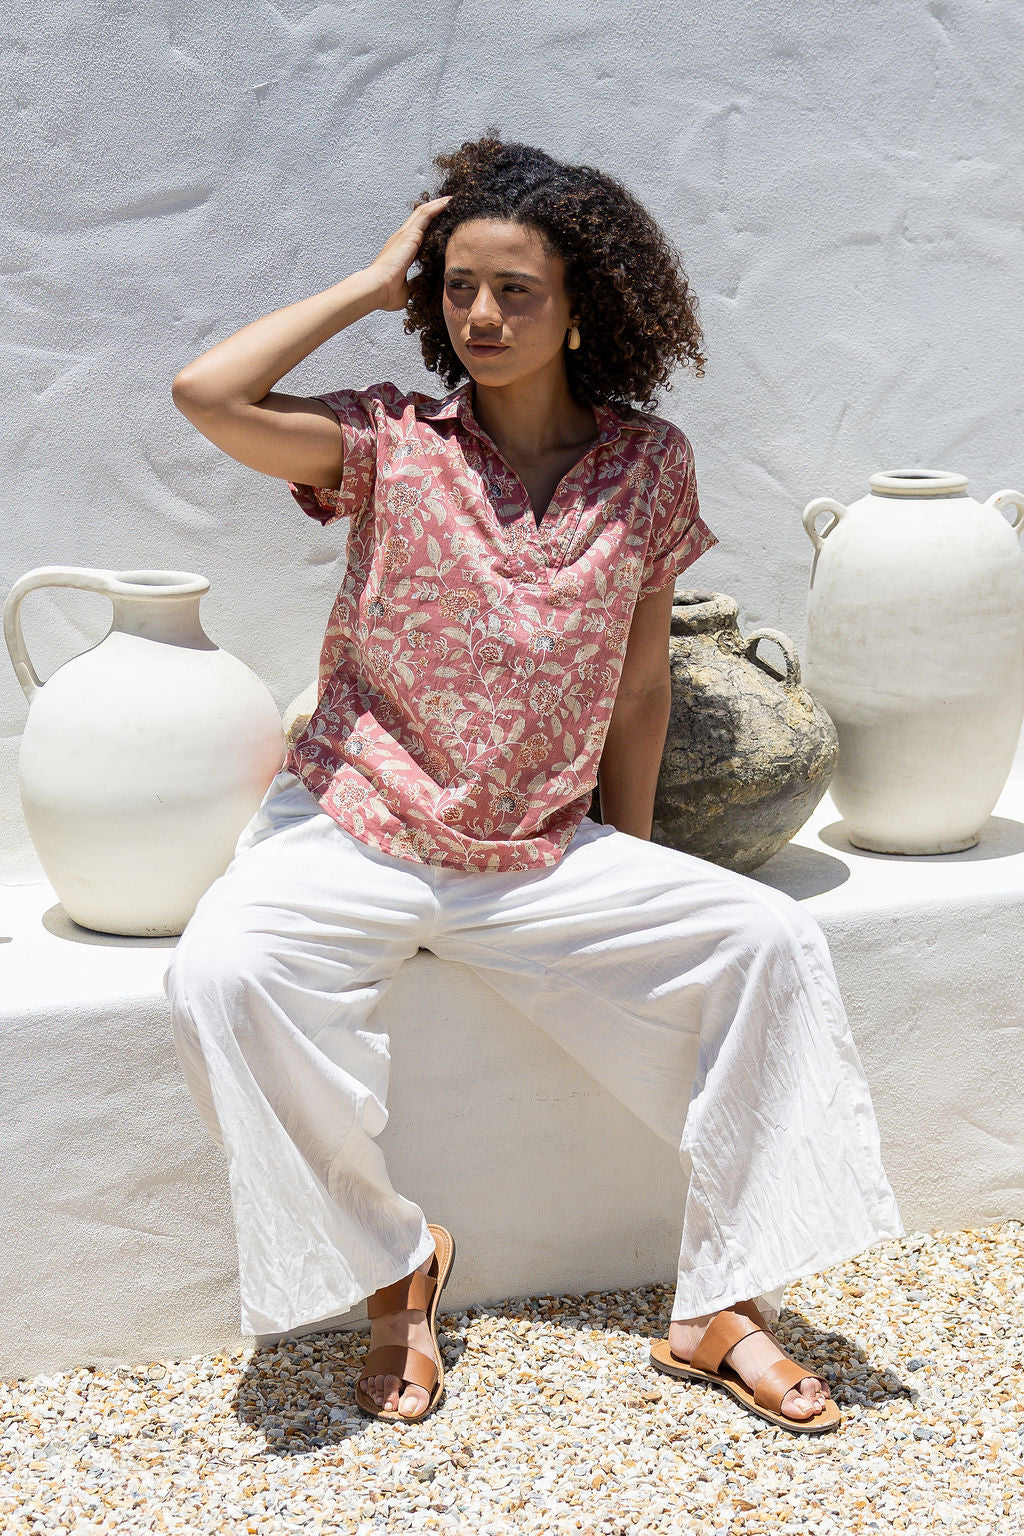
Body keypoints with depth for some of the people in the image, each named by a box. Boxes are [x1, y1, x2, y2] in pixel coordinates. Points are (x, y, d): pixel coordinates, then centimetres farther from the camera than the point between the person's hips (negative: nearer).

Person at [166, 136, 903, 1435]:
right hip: (352, 836, -2)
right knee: (220, 974, -30)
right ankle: (389, 1263, -5)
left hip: (544, 855, 2)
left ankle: (717, 1304, -3)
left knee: (769, 941, -14)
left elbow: (639, 683, 8)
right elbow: (206, 395, -21)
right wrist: (375, 283, -10)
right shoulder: (390, 441, -4)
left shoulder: (648, 465, 2)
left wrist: (630, 866, 8)